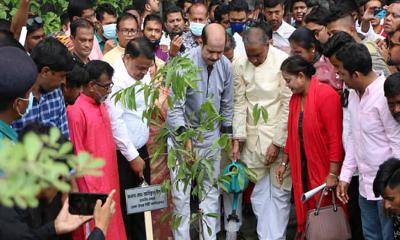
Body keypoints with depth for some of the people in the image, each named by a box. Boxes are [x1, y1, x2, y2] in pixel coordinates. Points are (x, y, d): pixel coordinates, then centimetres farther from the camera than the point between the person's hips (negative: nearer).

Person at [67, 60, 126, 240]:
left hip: (108, 177, 8)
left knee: (111, 225, 16)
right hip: (92, 183, -8)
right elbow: (76, 155, -17)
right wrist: (88, 189, -15)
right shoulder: (77, 110, -18)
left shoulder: (101, 104, 8)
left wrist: (111, 176, 15)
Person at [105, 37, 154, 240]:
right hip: (122, 154, -7)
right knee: (124, 205, 4)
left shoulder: (143, 74, 5)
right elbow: (116, 123, -18)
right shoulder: (115, 79, -18)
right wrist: (132, 156, -13)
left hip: (141, 149, 7)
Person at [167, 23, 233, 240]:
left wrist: (227, 133, 11)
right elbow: (174, 106, -19)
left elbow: (227, 104, 7)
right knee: (181, 192, 0)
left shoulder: (225, 66, -6)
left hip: (211, 134, 4)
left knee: (211, 189, 9)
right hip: (182, 133, -4)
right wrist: (184, 135, -29)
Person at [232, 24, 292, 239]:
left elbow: (288, 105, -11)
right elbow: (239, 103, 2)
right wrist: (237, 139, -3)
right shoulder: (240, 65, 0)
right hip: (252, 137, 3)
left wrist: (277, 143, -11)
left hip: (279, 135, -3)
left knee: (279, 192, 1)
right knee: (258, 192, 8)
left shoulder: (283, 62, -11)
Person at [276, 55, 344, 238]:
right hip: (302, 166, 7)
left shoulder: (326, 95, -16)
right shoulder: (295, 98, 8)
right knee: (304, 209, 13)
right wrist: (284, 163, 16)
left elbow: (335, 137, -19)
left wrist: (333, 173, -20)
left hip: (323, 167, -7)